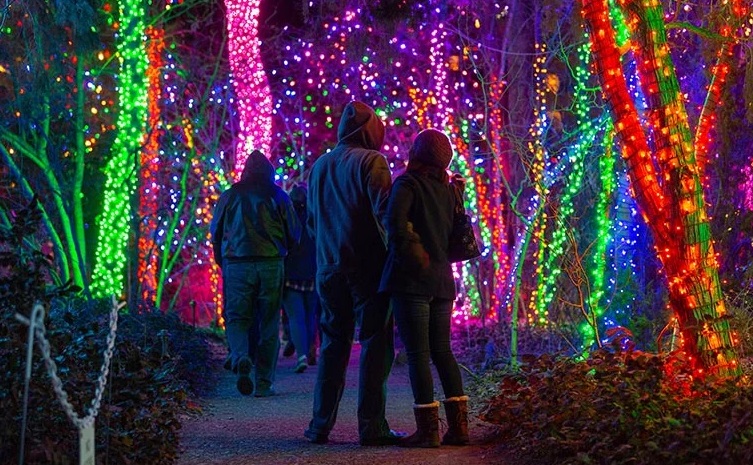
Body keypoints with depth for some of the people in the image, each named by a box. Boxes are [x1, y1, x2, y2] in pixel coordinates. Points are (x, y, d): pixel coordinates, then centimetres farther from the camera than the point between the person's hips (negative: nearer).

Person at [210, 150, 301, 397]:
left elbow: (215, 232, 10)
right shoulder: (278, 196, 4)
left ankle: (240, 358, -24)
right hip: (271, 265, 0)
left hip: (236, 265, 0)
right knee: (269, 323, 6)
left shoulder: (229, 196, 5)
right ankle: (264, 383, 5)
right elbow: (295, 234, 7)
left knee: (237, 317, 6)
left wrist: (222, 262, 23)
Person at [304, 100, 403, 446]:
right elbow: (384, 212, -15)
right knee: (375, 344, -2)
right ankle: (371, 426, -6)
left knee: (333, 344, 11)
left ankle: (321, 424, 10)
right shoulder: (371, 161, -7)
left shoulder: (320, 166, 14)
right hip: (367, 267, -6)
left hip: (329, 268, 6)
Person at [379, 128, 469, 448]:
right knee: (442, 350, 12)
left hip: (411, 278, -6)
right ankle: (458, 425, 11)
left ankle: (428, 429, -5)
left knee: (417, 353, -4)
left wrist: (409, 253, -8)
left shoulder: (407, 184, -6)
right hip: (441, 279, 6)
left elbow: (396, 223, -21)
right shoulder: (447, 190, 13)